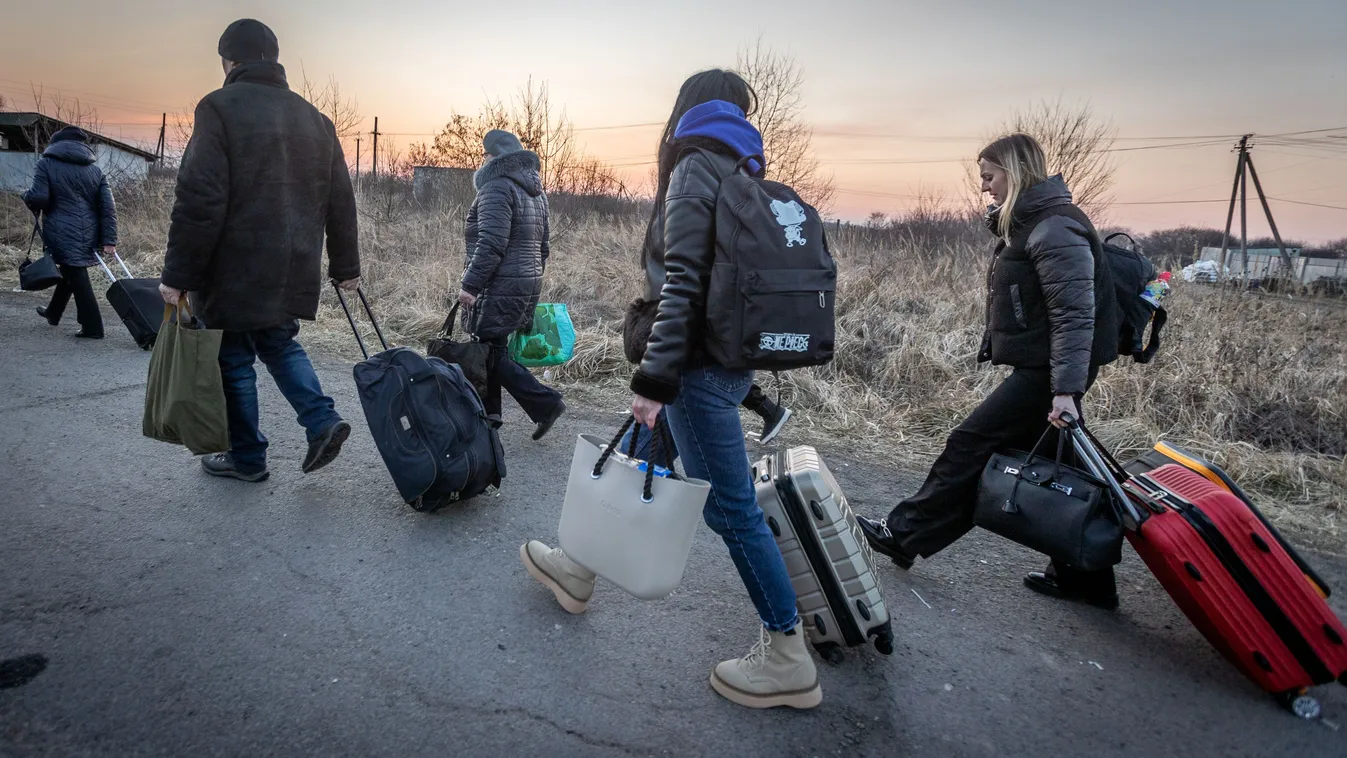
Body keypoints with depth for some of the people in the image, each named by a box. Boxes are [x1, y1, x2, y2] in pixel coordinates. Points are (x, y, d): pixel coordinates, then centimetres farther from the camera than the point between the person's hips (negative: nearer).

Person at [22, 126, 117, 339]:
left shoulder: (47, 163, -2)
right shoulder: (95, 170, 9)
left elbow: (38, 198, -13)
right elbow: (108, 207, 1)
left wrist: (27, 198, 12)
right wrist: (109, 239, -1)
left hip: (63, 232, -5)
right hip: (87, 232, 5)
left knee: (76, 277, -3)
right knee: (71, 272, 23)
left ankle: (92, 327, -5)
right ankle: (53, 313, 42)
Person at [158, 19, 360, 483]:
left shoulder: (221, 108, -8)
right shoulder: (313, 118, 11)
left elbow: (199, 200, -15)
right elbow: (340, 201, 13)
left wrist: (178, 274, -10)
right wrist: (345, 266, 20)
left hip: (237, 269, -6)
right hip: (294, 271, 6)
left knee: (235, 358, 7)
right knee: (279, 343, 22)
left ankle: (246, 457, 17)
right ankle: (322, 420, 4)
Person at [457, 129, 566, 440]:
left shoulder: (497, 187, -12)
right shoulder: (535, 191, 17)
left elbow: (491, 243, -22)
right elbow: (542, 243, 19)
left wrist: (470, 284, -19)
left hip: (499, 288, -10)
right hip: (530, 283, 10)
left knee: (493, 353, -3)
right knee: (489, 349, 15)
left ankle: (545, 403, -7)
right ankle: (487, 413, 20)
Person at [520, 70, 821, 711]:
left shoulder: (696, 167, -9)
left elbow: (682, 281, -19)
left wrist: (655, 377, -20)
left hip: (703, 364, -10)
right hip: (736, 358, 10)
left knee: (730, 507, -2)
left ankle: (788, 660, 10)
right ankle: (580, 569, 40)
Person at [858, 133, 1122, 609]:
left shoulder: (1054, 229, -16)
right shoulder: (1025, 225, 15)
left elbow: (1074, 314, -22)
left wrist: (1066, 390, -26)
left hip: (1047, 371, -10)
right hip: (1037, 366, 10)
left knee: (971, 446, -4)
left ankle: (904, 535, 8)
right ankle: (1084, 580, 23)